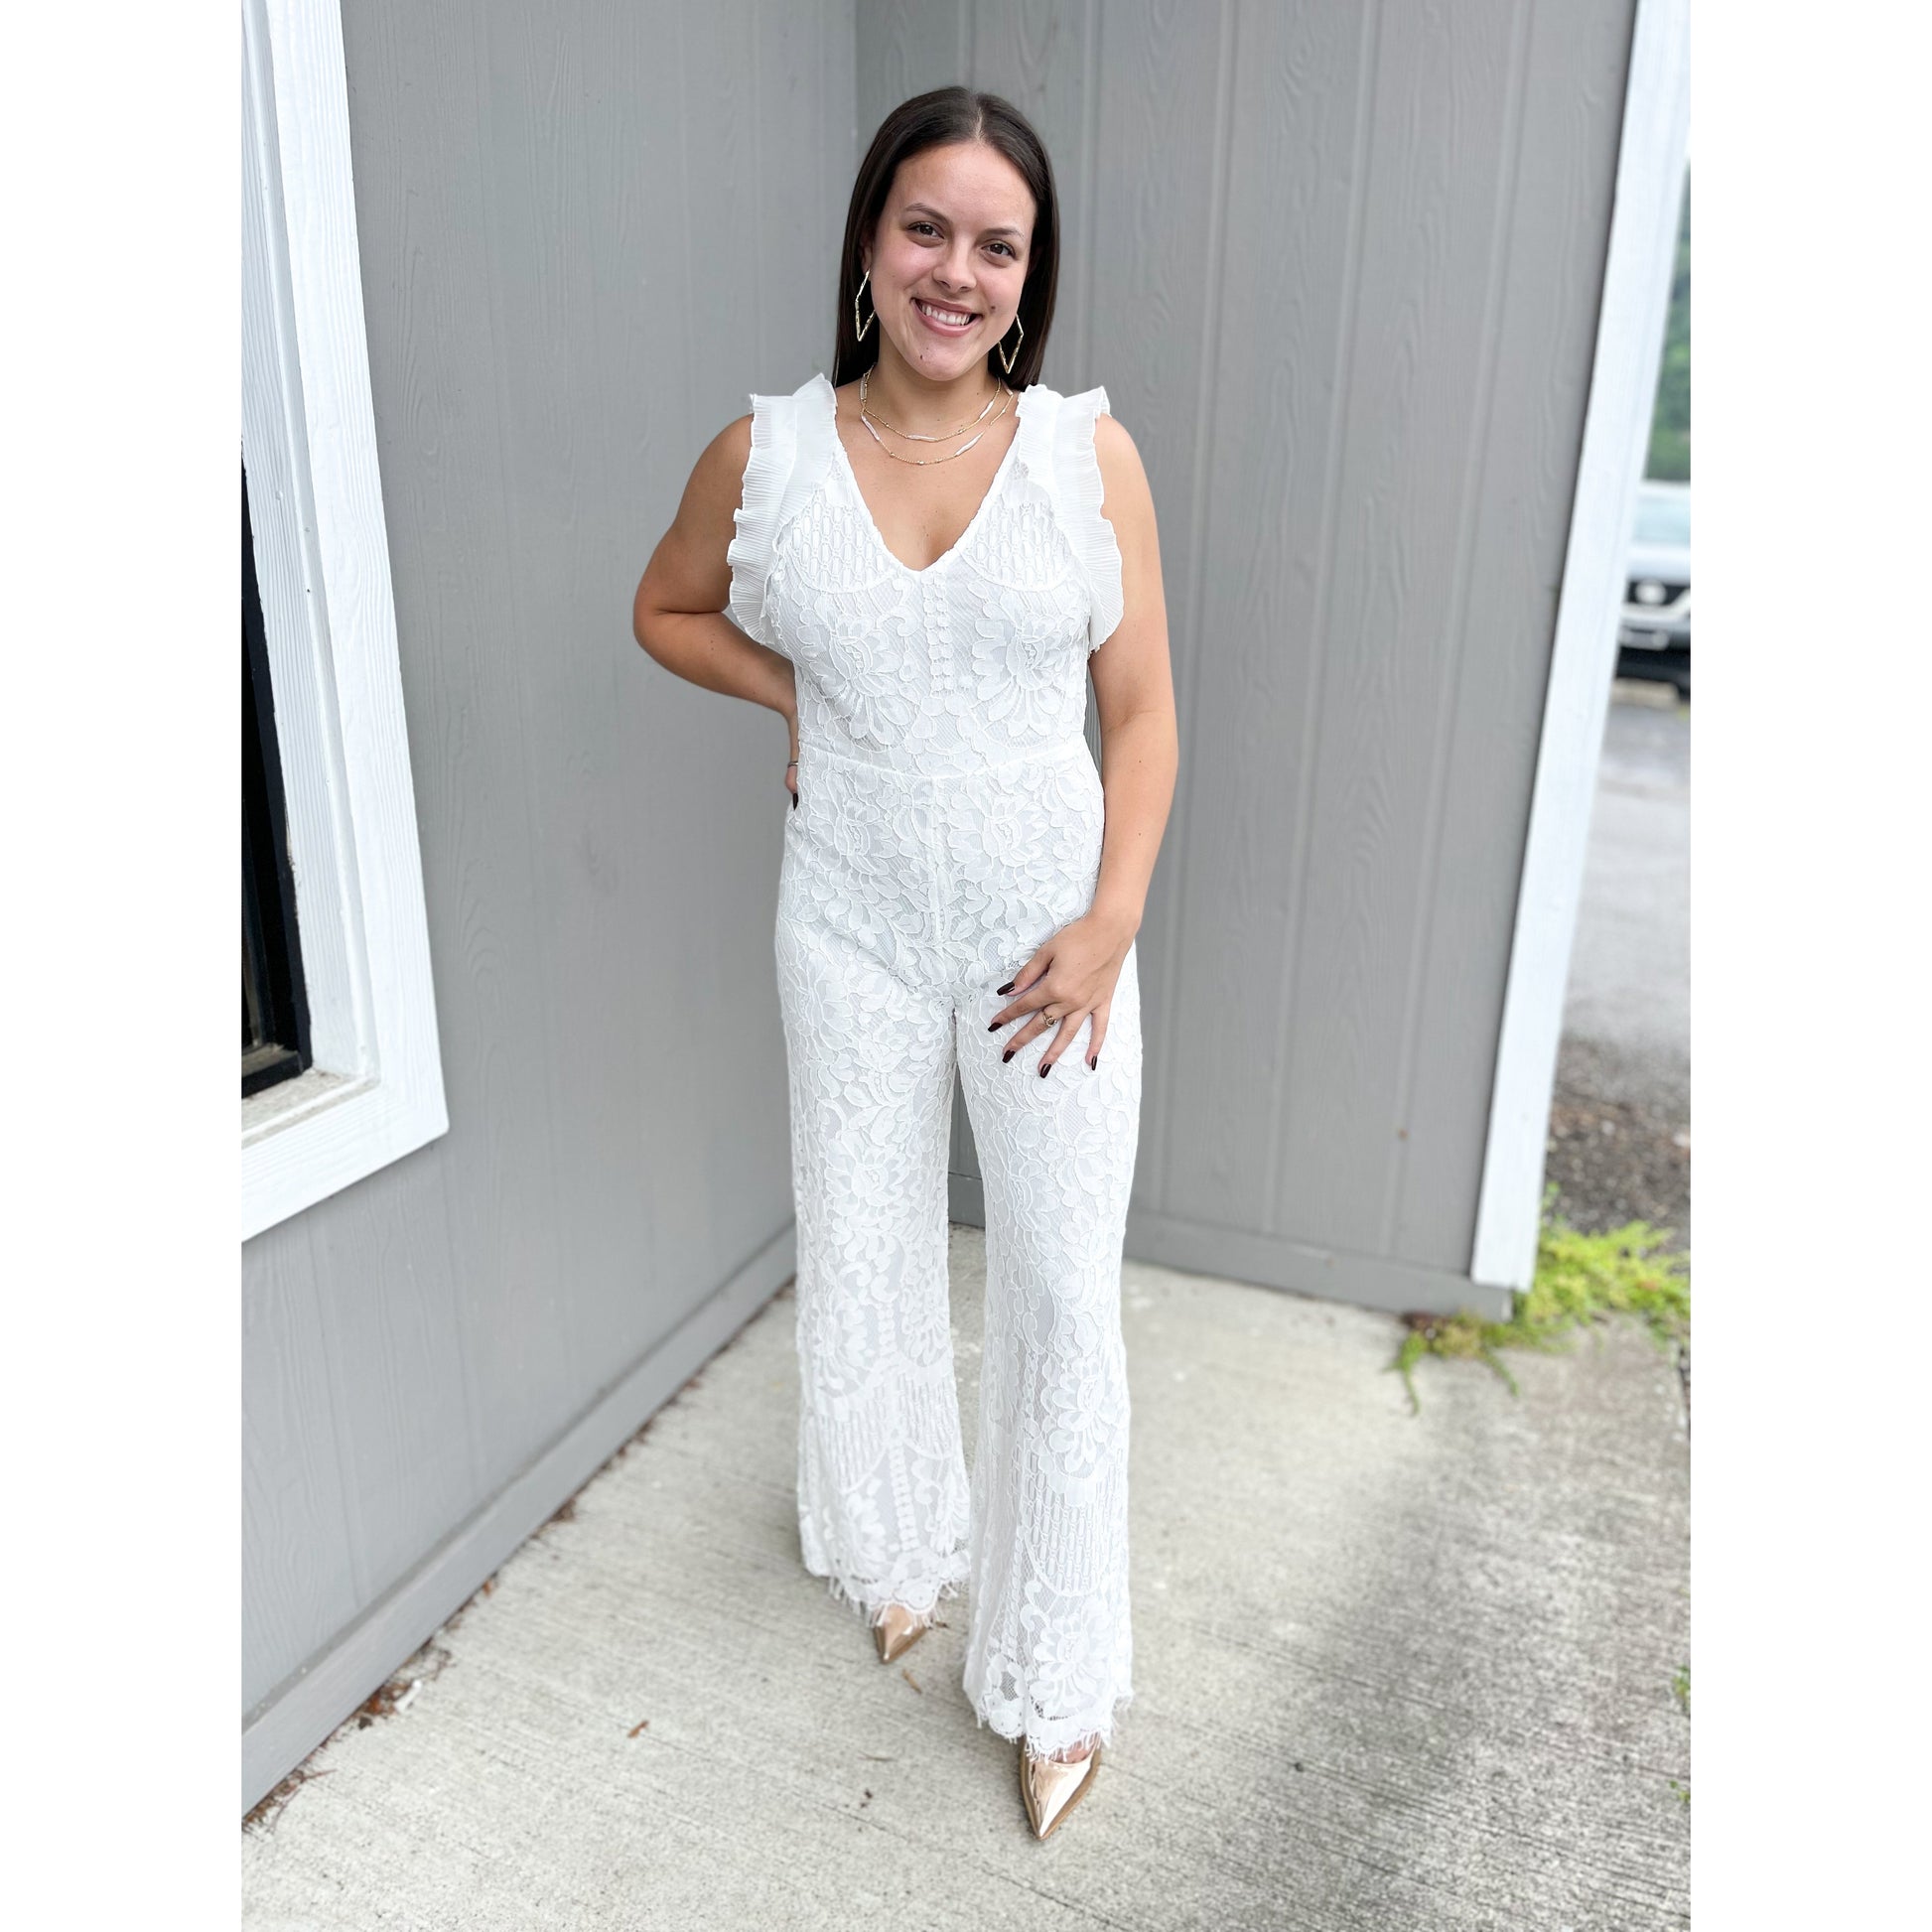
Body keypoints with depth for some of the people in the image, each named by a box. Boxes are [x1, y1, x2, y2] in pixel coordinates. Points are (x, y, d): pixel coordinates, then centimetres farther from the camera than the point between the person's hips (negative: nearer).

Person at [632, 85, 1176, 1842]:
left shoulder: (1092, 453, -4)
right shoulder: (764, 456, -2)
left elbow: (1141, 713, -2)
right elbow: (668, 610, 16)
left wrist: (1110, 924, -11)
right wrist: (798, 692, -1)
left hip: (1050, 928, -1)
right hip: (854, 932, 2)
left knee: (1062, 1291, 4)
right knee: (865, 1265, 15)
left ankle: (1058, 1676, 26)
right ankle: (901, 1547, 46)